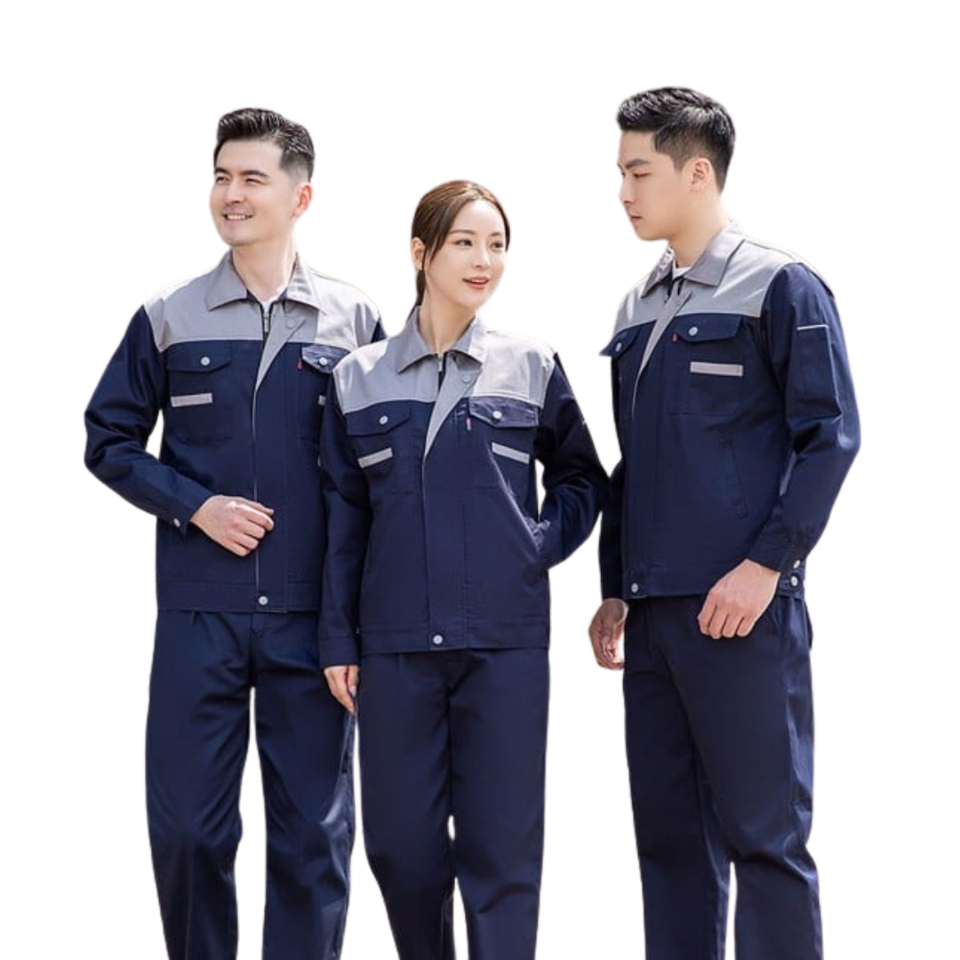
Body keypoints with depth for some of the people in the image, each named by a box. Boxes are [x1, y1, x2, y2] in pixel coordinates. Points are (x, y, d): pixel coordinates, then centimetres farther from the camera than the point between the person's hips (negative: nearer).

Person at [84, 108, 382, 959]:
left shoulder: (356, 323, 4)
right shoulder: (167, 320, 4)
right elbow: (110, 441, 7)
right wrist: (194, 505, -8)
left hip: (316, 614, 0)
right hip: (199, 612, 0)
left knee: (314, 828, 5)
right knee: (187, 823, 4)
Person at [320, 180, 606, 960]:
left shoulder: (533, 368, 4)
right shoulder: (359, 379, 6)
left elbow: (582, 478, 16)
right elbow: (344, 518, 7)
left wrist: (545, 543, -1)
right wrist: (340, 639, 4)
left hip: (505, 640, -1)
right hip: (396, 642, 1)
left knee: (501, 843, -1)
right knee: (400, 842, 4)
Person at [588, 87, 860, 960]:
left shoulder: (779, 288, -4)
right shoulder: (639, 310, 16)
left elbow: (830, 436, -9)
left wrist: (767, 564, -15)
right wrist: (615, 588, 18)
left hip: (742, 608, -7)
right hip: (653, 613, 7)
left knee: (763, 831, -5)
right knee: (669, 831, 9)